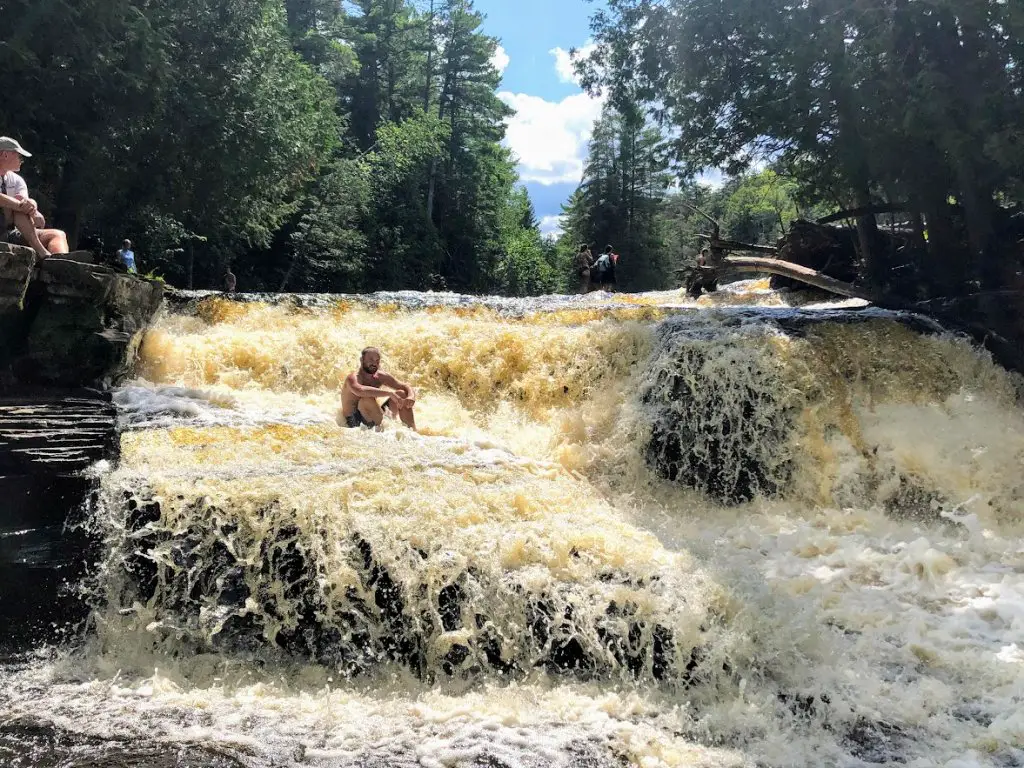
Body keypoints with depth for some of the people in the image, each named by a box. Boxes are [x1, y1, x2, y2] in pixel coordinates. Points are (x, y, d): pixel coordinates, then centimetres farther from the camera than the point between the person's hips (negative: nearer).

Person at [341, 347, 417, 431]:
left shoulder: (381, 376, 1)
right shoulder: (353, 378, -18)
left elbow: (407, 387, 3)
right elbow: (360, 391, -42)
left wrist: (411, 397, -21)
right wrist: (390, 393, -41)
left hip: (373, 416, 7)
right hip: (354, 422, -7)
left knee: (401, 394, -4)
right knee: (367, 400, -34)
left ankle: (413, 432, -8)